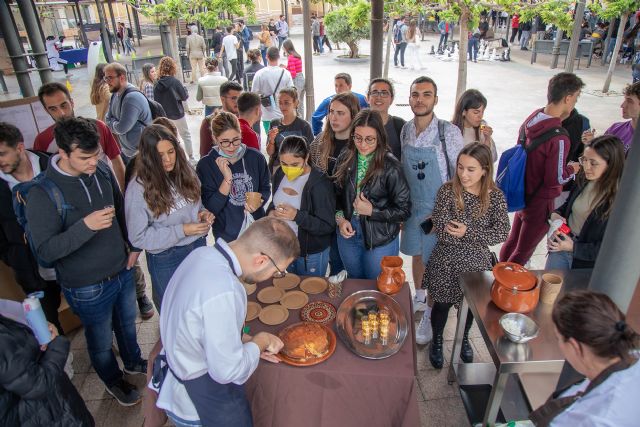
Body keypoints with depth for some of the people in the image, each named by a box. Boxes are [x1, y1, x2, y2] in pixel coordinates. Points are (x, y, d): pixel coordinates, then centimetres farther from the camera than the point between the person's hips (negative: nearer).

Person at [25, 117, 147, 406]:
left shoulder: (101, 171, -8)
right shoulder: (42, 193, -22)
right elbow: (45, 250, -22)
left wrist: (134, 246, 5)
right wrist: (86, 226, -36)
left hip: (122, 271, 5)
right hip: (87, 288, -4)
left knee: (127, 324, 28)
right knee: (101, 341, 20)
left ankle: (133, 362, 56)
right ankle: (113, 381, 48)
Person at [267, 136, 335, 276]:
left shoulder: (320, 183, -22)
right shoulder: (280, 174, -2)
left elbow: (328, 226, -22)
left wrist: (297, 216, -33)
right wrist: (271, 212, -8)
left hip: (311, 254, -6)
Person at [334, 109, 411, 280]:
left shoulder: (390, 166, -18)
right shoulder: (345, 158, -5)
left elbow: (404, 211, -14)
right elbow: (337, 193, 5)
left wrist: (372, 211, -21)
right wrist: (340, 218, -10)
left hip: (380, 240, -4)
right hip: (348, 234, 4)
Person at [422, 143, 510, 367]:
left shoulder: (495, 196, -10)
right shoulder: (447, 191, -16)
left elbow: (502, 233, -14)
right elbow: (442, 232, -21)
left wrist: (468, 232, -26)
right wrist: (480, 235, -28)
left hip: (476, 263, 2)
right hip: (446, 261, -2)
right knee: (442, 304, 15)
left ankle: (464, 338, 51)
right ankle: (437, 341, 43)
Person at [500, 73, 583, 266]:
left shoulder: (532, 118, -5)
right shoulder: (559, 139, -29)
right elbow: (556, 179, -22)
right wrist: (572, 169, -2)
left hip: (523, 194, 8)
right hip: (540, 202, -8)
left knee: (512, 241, 25)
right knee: (522, 252, 11)